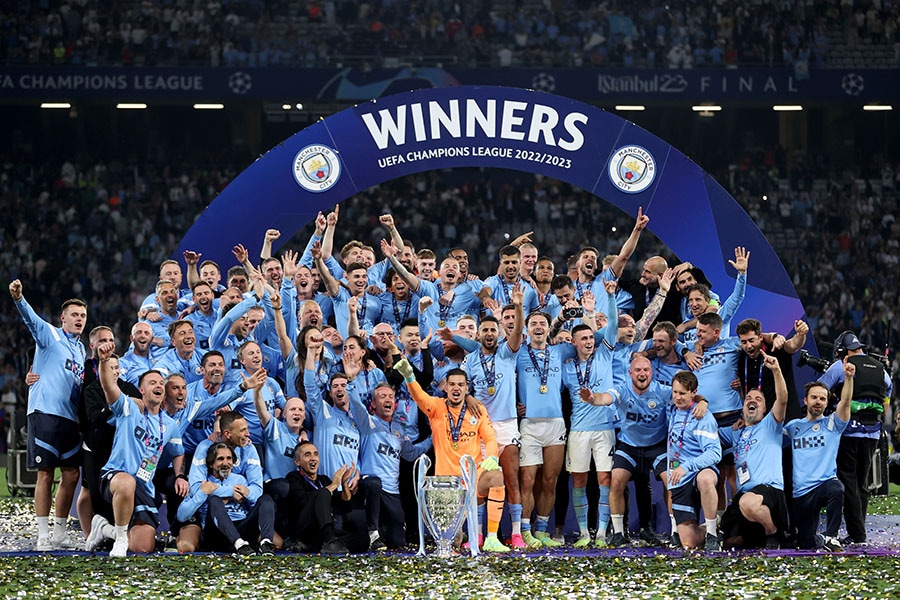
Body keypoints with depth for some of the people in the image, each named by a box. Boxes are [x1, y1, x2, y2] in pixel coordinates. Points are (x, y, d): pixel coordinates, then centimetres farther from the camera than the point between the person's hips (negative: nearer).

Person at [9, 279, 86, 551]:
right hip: (45, 413, -7)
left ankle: (59, 533, 16)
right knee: (45, 474, -6)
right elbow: (30, 318, -18)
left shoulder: (82, 349, 20)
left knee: (71, 475, 6)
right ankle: (43, 536, -4)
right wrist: (18, 298, -36)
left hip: (71, 417, 7)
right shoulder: (49, 335, 1)